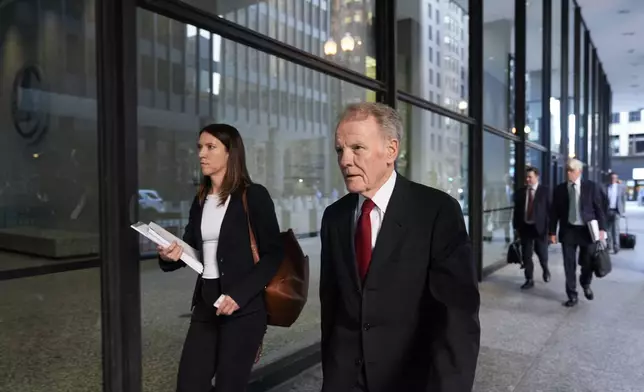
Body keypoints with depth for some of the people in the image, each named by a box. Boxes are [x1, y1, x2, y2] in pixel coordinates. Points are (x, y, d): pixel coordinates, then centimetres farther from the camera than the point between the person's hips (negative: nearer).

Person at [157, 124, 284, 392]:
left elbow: (273, 254, -9)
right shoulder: (200, 200, 11)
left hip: (243, 307, -6)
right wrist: (172, 255, -5)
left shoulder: (253, 195, -7)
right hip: (205, 304, 6)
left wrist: (239, 295, -18)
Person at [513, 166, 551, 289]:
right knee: (526, 255, 4)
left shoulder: (545, 191, -2)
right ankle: (529, 280, 14)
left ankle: (545, 270, 38)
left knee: (542, 253, 7)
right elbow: (517, 210, 7)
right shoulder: (520, 192, 5)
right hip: (525, 227, 2)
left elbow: (550, 209, -4)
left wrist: (549, 226, -10)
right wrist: (516, 226, 3)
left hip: (540, 227, -2)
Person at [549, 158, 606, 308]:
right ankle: (572, 295, 17)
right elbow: (554, 212, 4)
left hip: (587, 230, -1)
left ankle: (586, 285, 40)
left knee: (588, 263, 8)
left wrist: (602, 228, -8)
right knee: (569, 265, 4)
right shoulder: (559, 189, 2)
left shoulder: (591, 186, -1)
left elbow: (599, 208, 0)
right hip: (568, 231, 1)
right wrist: (552, 232, 1)